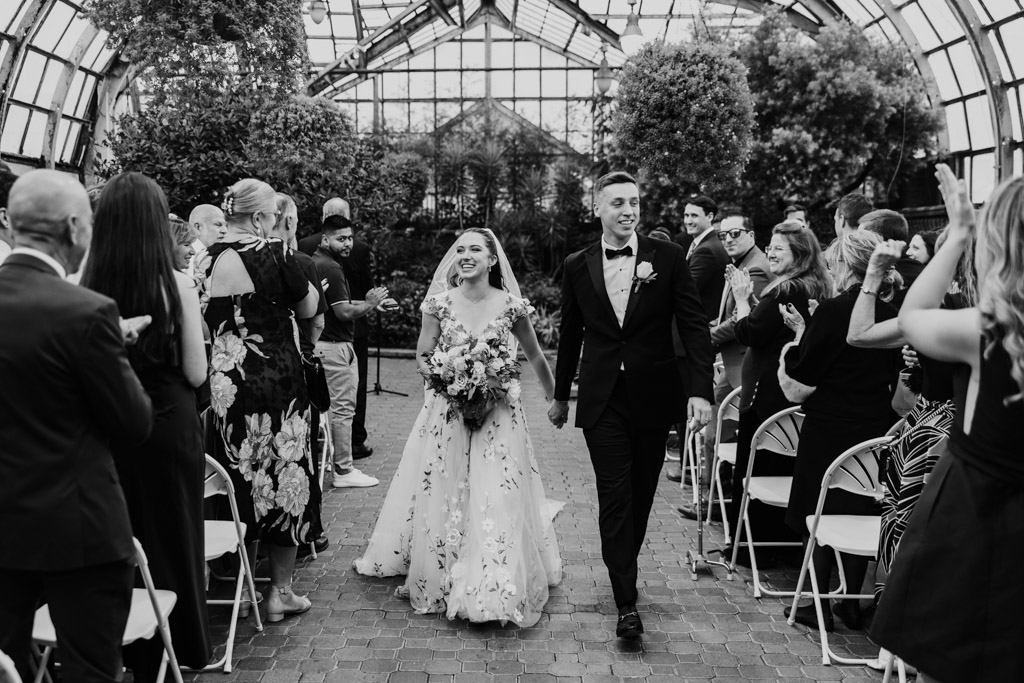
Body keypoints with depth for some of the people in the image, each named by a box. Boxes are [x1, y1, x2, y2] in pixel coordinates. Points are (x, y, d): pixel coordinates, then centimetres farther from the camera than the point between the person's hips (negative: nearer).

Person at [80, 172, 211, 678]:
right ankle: (178, 648, 31)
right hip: (168, 425, -2)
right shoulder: (176, 283, -15)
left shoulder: (88, 285, -9)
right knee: (172, 536, 16)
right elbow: (196, 372, -10)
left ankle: (126, 647, 34)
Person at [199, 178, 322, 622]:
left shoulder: (208, 260, 3)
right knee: (284, 478, 7)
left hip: (223, 382, 5)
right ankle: (280, 592, 15)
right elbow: (308, 309, -1)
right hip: (275, 381, -5)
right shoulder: (275, 254, -11)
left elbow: (209, 323, 11)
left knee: (235, 480, 17)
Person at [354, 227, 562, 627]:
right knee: (442, 497, 6)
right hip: (446, 413, 1)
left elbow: (535, 357, 9)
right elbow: (422, 358, 6)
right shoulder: (440, 302, -2)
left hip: (498, 417, -1)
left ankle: (497, 588, 15)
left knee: (497, 499, -1)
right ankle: (443, 581, 23)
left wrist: (555, 398, 17)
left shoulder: (510, 305, -4)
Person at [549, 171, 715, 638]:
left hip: (652, 396, 0)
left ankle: (624, 567, 36)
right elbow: (570, 335, 12)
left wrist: (700, 390, -15)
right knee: (614, 497, -3)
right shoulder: (577, 266, 3)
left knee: (641, 494, 13)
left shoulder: (668, 258, -3)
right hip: (602, 399, 0)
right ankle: (626, 603, 2)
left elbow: (694, 326, -5)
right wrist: (561, 396, 18)